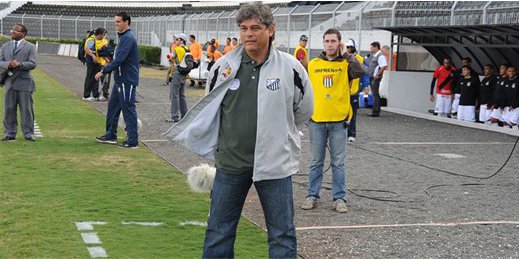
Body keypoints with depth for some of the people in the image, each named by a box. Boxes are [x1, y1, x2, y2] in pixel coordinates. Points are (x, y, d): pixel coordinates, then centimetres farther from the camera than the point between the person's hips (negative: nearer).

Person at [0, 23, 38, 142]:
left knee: (26, 109, 1)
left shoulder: (30, 47, 1)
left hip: (24, 82, -4)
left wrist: (19, 64, -22)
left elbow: (33, 64, -8)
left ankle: (28, 133, 8)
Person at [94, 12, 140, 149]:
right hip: (120, 79, 10)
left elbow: (119, 60, -24)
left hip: (127, 80, -10)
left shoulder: (128, 38, -17)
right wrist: (106, 70, 17)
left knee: (128, 109, -6)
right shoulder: (123, 37, 16)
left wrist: (103, 71, -20)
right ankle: (111, 135, 26)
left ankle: (132, 141, -1)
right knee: (113, 107, 16)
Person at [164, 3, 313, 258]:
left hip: (274, 162, -2)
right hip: (230, 163, 2)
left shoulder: (291, 68, -6)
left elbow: (303, 111, 9)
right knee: (218, 230, 11)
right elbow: (208, 109, 16)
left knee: (282, 234, 4)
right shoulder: (223, 66, -1)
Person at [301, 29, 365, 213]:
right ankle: (312, 196, 18)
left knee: (338, 163, 6)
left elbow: (361, 71, -22)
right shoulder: (313, 65, 6)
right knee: (316, 162, 10)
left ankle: (339, 198, 13)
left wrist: (345, 54, -13)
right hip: (316, 120, 2)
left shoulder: (346, 64, 0)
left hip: (339, 121, -2)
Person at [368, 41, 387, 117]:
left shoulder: (380, 55, -13)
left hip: (376, 78, -10)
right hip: (372, 77, 10)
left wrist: (377, 74, -23)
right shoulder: (375, 56, 18)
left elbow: (384, 66, -24)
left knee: (375, 95, -8)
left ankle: (375, 112, -6)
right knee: (375, 94, 13)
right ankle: (376, 111, 19)